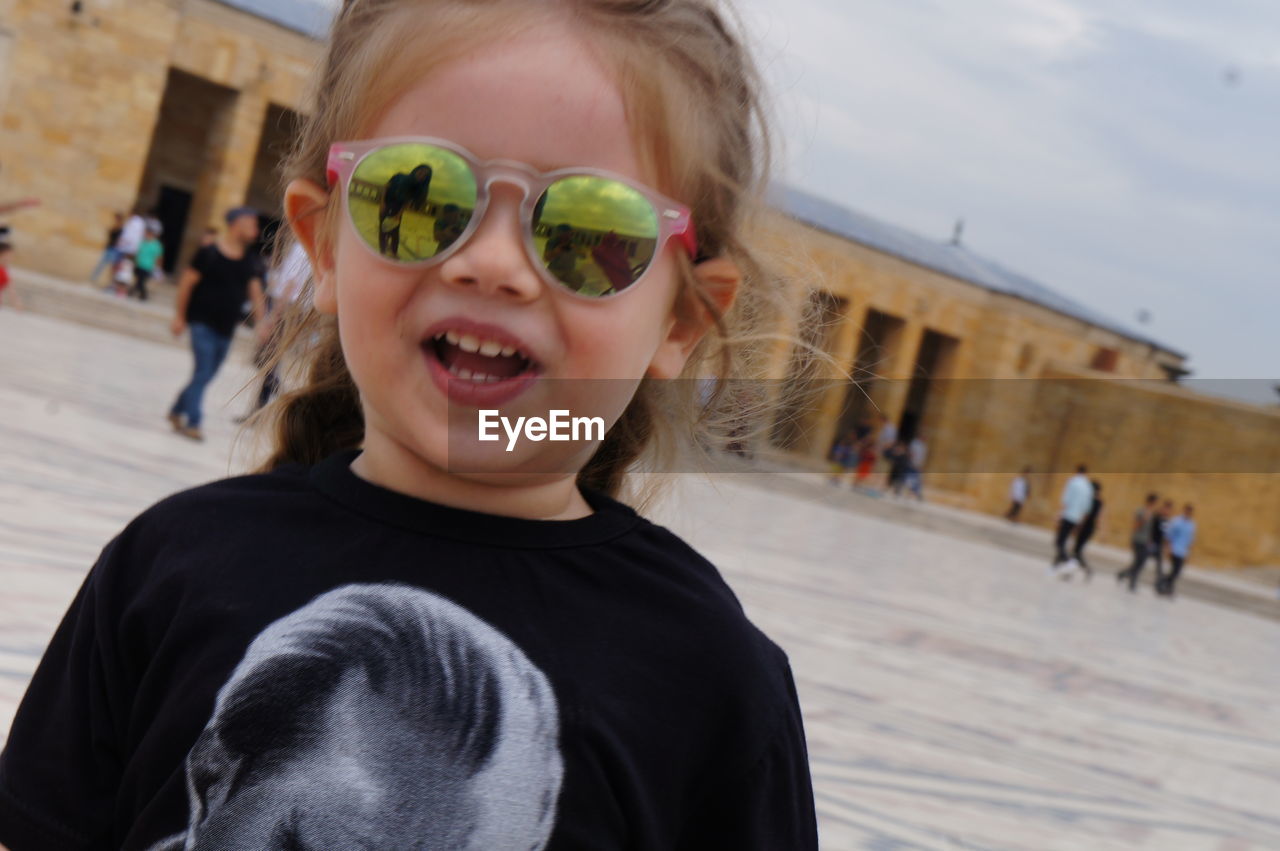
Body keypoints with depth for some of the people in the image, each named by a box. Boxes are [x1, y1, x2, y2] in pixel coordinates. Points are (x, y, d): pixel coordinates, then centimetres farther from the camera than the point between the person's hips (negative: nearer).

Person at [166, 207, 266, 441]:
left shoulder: (250, 261, 5)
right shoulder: (209, 253, -10)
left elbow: (255, 291, 5)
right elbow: (187, 283, -6)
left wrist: (260, 322, -7)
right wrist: (179, 316, -5)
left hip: (226, 328, 6)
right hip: (203, 323, -6)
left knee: (207, 374, 12)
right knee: (203, 372, -10)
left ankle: (177, 410, 30)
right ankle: (192, 422, -4)